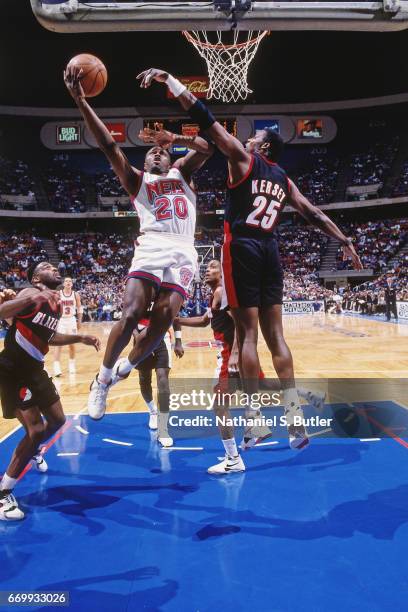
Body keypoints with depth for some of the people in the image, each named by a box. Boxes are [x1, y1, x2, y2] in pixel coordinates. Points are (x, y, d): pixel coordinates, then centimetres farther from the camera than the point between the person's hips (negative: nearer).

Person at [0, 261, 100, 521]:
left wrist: (80, 338, 15)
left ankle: (33, 451, 49)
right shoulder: (31, 294, -18)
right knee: (35, 429, -12)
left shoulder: (57, 305, 6)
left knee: (57, 420, 17)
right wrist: (32, 298, -54)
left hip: (34, 369, 8)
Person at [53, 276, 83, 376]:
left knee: (72, 343, 10)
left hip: (72, 320, 3)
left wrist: (79, 321, 5)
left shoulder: (76, 295, 0)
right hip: (60, 320, -2)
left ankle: (72, 364, 26)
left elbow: (79, 308, 8)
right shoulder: (58, 294, -6)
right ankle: (56, 366, -10)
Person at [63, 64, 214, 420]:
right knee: (131, 315, -18)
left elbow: (207, 148, 12)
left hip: (183, 252, 2)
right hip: (151, 247, -1)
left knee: (162, 322, -10)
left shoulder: (182, 173, 26)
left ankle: (123, 370, 17)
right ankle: (102, 380, 4)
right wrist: (81, 102, 0)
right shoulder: (137, 179, 21)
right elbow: (109, 146, 8)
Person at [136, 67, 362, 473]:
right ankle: (294, 419, 9)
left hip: (242, 247, -5)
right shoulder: (284, 179, 19)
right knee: (274, 333, 7)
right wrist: (344, 241, 21)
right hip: (269, 250, 6)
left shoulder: (243, 158, 3)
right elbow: (314, 214, 16)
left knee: (247, 333, -5)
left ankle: (254, 420, -1)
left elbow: (205, 119, -1)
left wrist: (167, 79, 3)